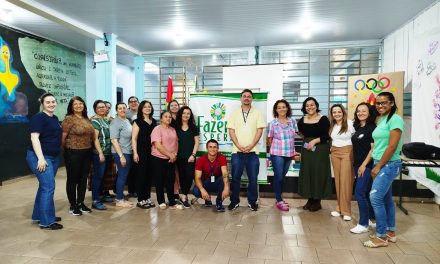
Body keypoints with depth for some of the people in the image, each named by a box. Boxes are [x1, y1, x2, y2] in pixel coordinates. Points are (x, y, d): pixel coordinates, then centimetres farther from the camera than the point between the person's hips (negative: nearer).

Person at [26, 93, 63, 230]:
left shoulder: (55, 118, 14)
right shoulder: (38, 117, -11)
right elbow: (34, 138, -19)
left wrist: (57, 154, 20)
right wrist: (41, 158, -25)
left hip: (54, 157, 9)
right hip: (41, 157, -9)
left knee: (45, 186, 15)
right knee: (48, 187, -10)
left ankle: (39, 215, 28)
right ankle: (46, 221, -2)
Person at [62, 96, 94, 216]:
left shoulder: (87, 119, 10)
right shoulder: (69, 119, -10)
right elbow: (62, 137, -12)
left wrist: (90, 147, 9)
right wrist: (67, 149, -1)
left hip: (87, 153, 6)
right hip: (73, 153, -6)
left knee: (83, 179, 13)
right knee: (73, 179, 6)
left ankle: (80, 203, 26)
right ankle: (73, 205, 18)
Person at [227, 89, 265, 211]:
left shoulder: (257, 113, 5)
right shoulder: (234, 113, 7)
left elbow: (259, 131, -1)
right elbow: (231, 131, 1)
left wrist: (250, 146, -12)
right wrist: (239, 146, -11)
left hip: (253, 151, 0)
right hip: (237, 151, 0)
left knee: (253, 178, 5)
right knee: (236, 177, 4)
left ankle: (252, 201, 19)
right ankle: (234, 201, 17)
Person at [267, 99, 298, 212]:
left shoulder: (293, 121, 2)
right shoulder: (272, 123, -7)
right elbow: (269, 141, 3)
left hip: (289, 154, 4)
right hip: (277, 154, -3)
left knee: (282, 177, 15)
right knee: (278, 177, 0)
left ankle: (279, 198, 29)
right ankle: (279, 201, 12)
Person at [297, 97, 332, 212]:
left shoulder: (323, 119, -8)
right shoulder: (301, 121, 5)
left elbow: (326, 136, -11)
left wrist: (314, 141, -19)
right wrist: (307, 139, 9)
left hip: (320, 150, -5)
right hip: (306, 150, 5)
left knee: (318, 174, 0)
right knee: (307, 173, 8)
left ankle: (317, 201, 13)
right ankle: (310, 199, 21)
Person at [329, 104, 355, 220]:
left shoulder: (350, 123, -8)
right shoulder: (332, 125, 11)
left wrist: (354, 152, -11)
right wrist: (332, 148, 9)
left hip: (347, 153, -5)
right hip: (335, 153, 5)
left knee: (346, 180, -6)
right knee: (338, 180, 7)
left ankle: (346, 210, 1)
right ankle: (339, 207, 16)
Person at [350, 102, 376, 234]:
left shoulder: (372, 127, -10)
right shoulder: (358, 128, 12)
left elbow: (373, 148, -15)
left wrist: (364, 165, -17)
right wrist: (355, 164, 13)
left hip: (367, 165, -8)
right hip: (358, 165, 8)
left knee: (359, 193, -9)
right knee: (366, 193, 15)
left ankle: (363, 224, 0)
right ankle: (372, 218, 29)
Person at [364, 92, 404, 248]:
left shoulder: (395, 119, -13)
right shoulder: (381, 120, 13)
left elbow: (392, 146, -19)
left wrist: (378, 166, -14)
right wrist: (376, 166, 9)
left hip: (389, 165, -9)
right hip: (381, 164, 9)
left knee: (375, 198, -10)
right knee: (386, 199, 14)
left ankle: (381, 237, 1)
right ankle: (390, 232, 25)